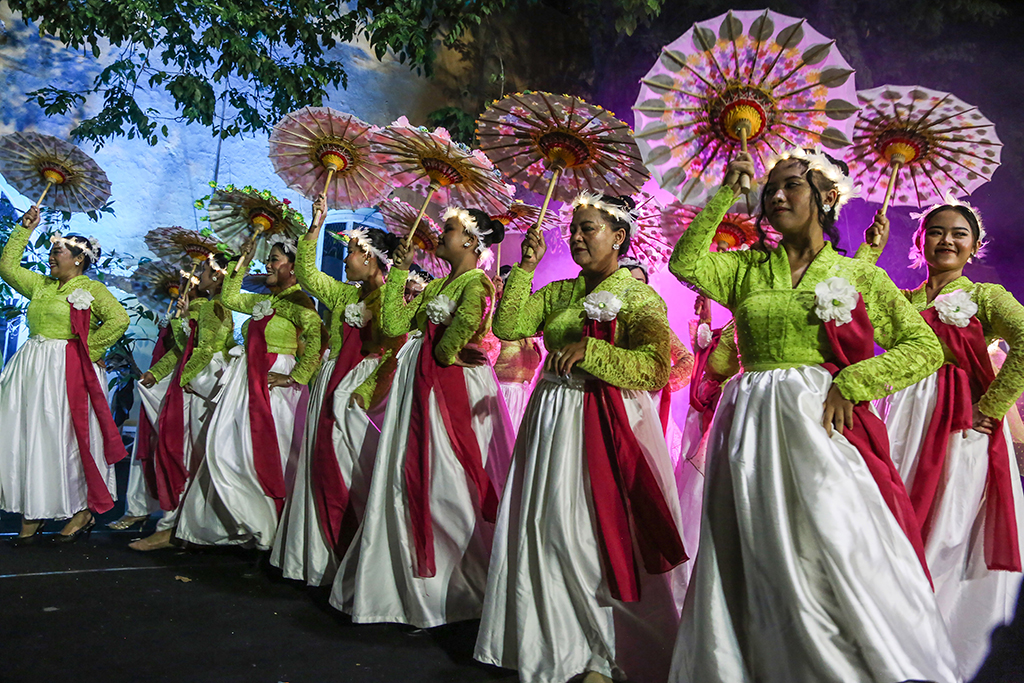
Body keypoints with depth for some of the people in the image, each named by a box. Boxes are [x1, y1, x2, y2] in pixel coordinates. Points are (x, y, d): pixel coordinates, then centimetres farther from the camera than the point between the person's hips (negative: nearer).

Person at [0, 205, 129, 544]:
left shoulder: (91, 289, -3)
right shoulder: (41, 284, 17)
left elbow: (119, 319, -14)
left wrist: (87, 348, -12)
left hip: (67, 371, -7)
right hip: (32, 369, 7)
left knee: (64, 437, -5)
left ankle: (84, 511, 6)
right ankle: (32, 514, 10)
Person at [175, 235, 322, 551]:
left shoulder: (297, 300, -10)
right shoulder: (262, 300, 16)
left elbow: (317, 338, -25)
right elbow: (229, 298, 32)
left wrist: (294, 377, -24)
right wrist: (240, 265, 24)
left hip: (274, 384, -9)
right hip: (247, 383, 9)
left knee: (263, 453, -6)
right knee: (226, 449, 9)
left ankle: (268, 529, 8)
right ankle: (247, 524, 19)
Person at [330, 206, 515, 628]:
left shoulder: (476, 282, -7)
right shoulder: (436, 286, 19)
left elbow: (467, 322, -27)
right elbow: (394, 324, 11)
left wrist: (444, 352, -12)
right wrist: (399, 273, 13)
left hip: (452, 386, -8)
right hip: (419, 384, 9)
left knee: (446, 479, -5)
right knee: (409, 477, 9)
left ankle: (456, 588, 10)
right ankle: (415, 582, 23)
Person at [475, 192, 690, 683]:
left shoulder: (640, 297, -5)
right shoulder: (559, 293, 13)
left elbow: (656, 368, -18)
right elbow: (507, 326, 2)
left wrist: (588, 350, -23)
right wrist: (526, 268, 0)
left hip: (609, 425, -6)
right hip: (553, 420, 6)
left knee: (601, 533, -2)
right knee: (545, 527, 8)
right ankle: (556, 642, 26)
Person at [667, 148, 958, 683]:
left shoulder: (857, 275, 9)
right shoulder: (747, 270, 15)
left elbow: (925, 347, 4)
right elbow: (684, 262, 1)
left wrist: (849, 383, -10)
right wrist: (725, 195, 4)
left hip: (821, 422, -2)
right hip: (752, 428, 2)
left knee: (838, 548, -8)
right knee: (762, 558, 5)